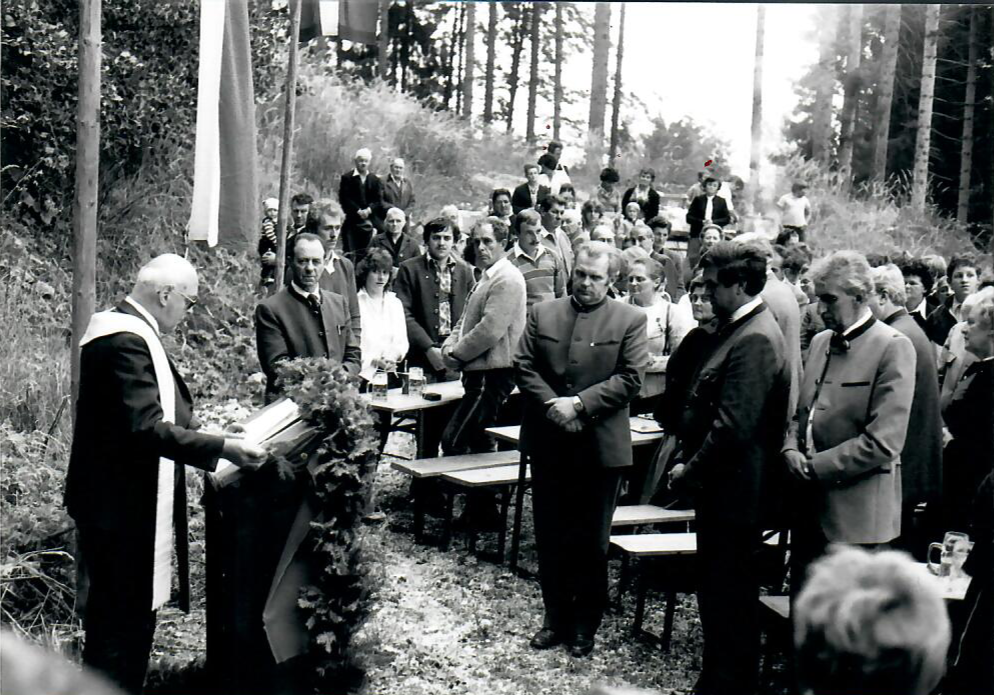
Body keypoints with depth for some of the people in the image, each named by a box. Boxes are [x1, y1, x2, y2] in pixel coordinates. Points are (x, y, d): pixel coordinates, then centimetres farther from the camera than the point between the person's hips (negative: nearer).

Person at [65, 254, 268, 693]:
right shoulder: (127, 341, -21)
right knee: (122, 622, -3)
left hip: (122, 500, 11)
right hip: (122, 507, -11)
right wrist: (221, 448, -27)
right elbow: (146, 428, -28)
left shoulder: (125, 331, 12)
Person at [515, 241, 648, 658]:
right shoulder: (542, 314, 7)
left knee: (591, 542, 7)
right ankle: (556, 619, 25)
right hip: (547, 443, 3)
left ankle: (585, 627, 19)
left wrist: (579, 404, -16)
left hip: (600, 447, -3)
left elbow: (630, 378, -8)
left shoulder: (630, 321, -1)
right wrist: (551, 405, -12)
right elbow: (523, 366, 3)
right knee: (550, 538, 11)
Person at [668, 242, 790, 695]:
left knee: (729, 599, 1)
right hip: (722, 487, 10)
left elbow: (734, 426, -24)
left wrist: (690, 470, -14)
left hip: (735, 491, -10)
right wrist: (692, 465, 10)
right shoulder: (738, 329, 11)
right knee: (715, 590, 19)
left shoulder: (755, 340, -21)